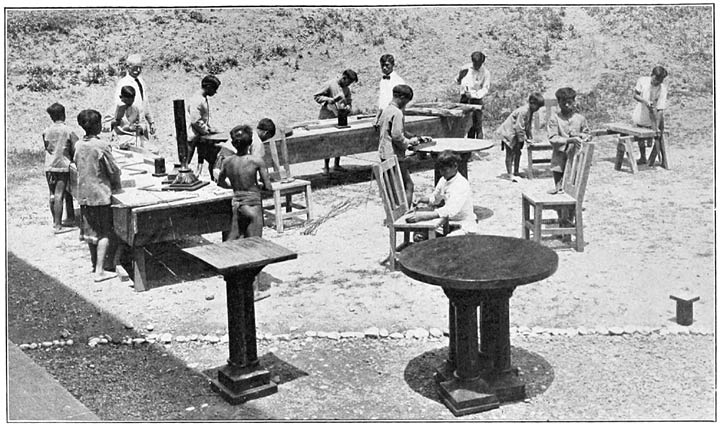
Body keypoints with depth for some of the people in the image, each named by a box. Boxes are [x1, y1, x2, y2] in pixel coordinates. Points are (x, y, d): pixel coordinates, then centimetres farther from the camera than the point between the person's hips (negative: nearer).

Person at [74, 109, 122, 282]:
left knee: (90, 230, 18)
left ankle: (95, 263, 31)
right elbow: (114, 170, -12)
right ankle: (100, 271, -4)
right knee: (104, 233, -1)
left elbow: (79, 167, 13)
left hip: (83, 193, 7)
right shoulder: (101, 146, -16)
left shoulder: (79, 145, 3)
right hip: (100, 193, -7)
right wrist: (116, 185, 7)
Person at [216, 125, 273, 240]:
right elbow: (268, 187, -9)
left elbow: (220, 183, 17)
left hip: (236, 203, 4)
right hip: (253, 204, -4)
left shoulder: (227, 162, 0)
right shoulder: (257, 161, -12)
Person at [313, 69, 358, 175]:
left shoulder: (346, 89, 10)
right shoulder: (330, 85, -9)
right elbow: (316, 96, -7)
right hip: (328, 118, -6)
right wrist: (328, 99, -20)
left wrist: (347, 107, -6)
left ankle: (337, 165, 21)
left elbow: (349, 102, 16)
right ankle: (326, 167, 5)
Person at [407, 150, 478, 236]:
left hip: (465, 227, -8)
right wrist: (422, 199, -1)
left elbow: (449, 211, -34)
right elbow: (434, 198, 22)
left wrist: (422, 216, -40)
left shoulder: (462, 185, -23)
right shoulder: (443, 180, 3)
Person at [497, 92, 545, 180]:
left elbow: (528, 126, 15)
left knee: (518, 152, 11)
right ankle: (509, 174, -2)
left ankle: (516, 172, 19)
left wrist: (530, 137, 10)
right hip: (509, 132, -9)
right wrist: (524, 138, -18)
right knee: (510, 153, -5)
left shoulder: (530, 111, 4)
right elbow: (519, 127, -25)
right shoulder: (523, 111, -26)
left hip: (516, 134, 9)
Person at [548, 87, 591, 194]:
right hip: (559, 159, -1)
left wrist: (581, 136, -8)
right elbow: (553, 138, -11)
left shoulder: (580, 119, 4)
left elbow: (587, 134, 16)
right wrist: (570, 140, -22)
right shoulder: (555, 118, -4)